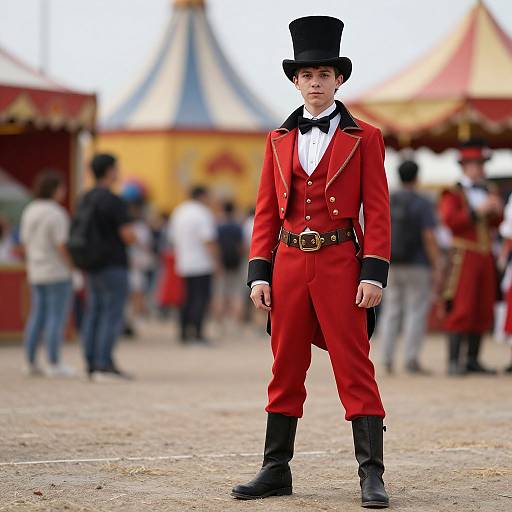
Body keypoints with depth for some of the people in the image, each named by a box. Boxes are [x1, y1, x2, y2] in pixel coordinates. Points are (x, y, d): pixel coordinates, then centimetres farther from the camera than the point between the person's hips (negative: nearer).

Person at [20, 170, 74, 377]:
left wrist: (31, 267, 18)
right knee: (57, 317, -3)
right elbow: (62, 245, -20)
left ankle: (31, 362, 13)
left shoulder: (29, 211, 6)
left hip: (36, 273, 8)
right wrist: (74, 269, -12)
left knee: (37, 316, 12)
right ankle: (54, 364, -3)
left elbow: (25, 243, 10)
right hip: (58, 272, -8)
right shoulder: (56, 213, -17)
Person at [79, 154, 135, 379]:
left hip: (93, 266, 8)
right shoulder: (114, 201, -15)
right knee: (113, 314, -7)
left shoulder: (85, 200, 11)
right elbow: (128, 236, -18)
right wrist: (134, 235, 3)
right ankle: (105, 364, -12)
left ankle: (91, 365, 7)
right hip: (114, 266, -8)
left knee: (94, 313, 8)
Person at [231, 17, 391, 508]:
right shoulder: (278, 141, 11)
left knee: (355, 370, -4)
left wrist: (374, 274, -10)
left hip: (341, 264, -3)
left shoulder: (364, 138, 2)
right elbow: (266, 212, 11)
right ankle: (276, 470, 14)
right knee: (286, 370, 8)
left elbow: (377, 211, -2)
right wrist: (259, 273, 3)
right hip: (289, 265, 4)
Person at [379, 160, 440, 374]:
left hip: (392, 266, 5)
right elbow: (429, 237, -15)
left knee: (391, 311, 9)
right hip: (417, 266, -5)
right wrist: (436, 268, -10)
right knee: (416, 312, -2)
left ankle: (387, 359, 5)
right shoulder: (423, 204, -9)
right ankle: (411, 361, -6)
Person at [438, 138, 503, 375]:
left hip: (486, 258, 6)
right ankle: (454, 362, -9)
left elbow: (497, 223, 13)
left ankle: (472, 360, 10)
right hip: (464, 256, -6)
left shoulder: (490, 192, 17)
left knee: (483, 310, 5)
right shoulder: (453, 194, 0)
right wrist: (477, 210, -21)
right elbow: (450, 220, -15)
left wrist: (497, 210, -8)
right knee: (461, 309, -11)